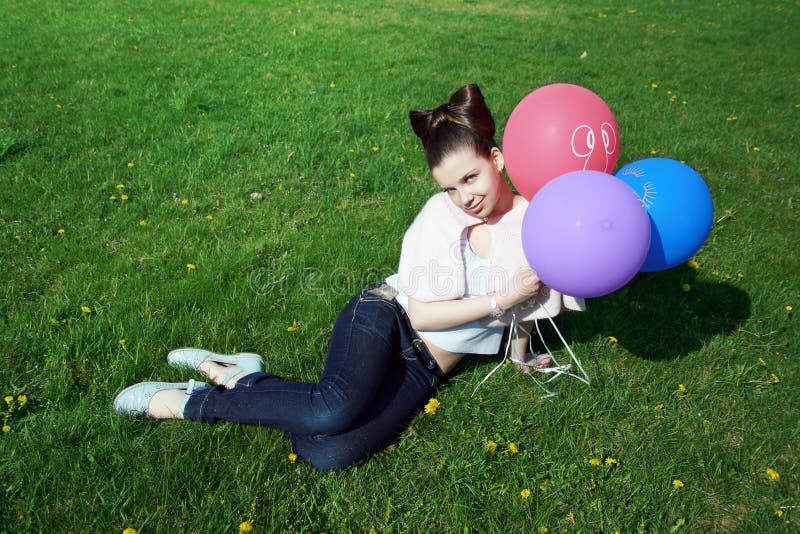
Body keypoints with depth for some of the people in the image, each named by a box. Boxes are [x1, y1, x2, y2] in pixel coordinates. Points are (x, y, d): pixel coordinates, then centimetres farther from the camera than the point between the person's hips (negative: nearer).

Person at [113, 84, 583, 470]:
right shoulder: (441, 215, -9)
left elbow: (525, 295, 17)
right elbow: (421, 314, -12)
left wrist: (520, 355, 24)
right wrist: (499, 300, -16)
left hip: (423, 371, 3)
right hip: (386, 319, -2)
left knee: (331, 452, -24)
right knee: (335, 409, -38)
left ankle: (218, 389, -4)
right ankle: (245, 377, -9)